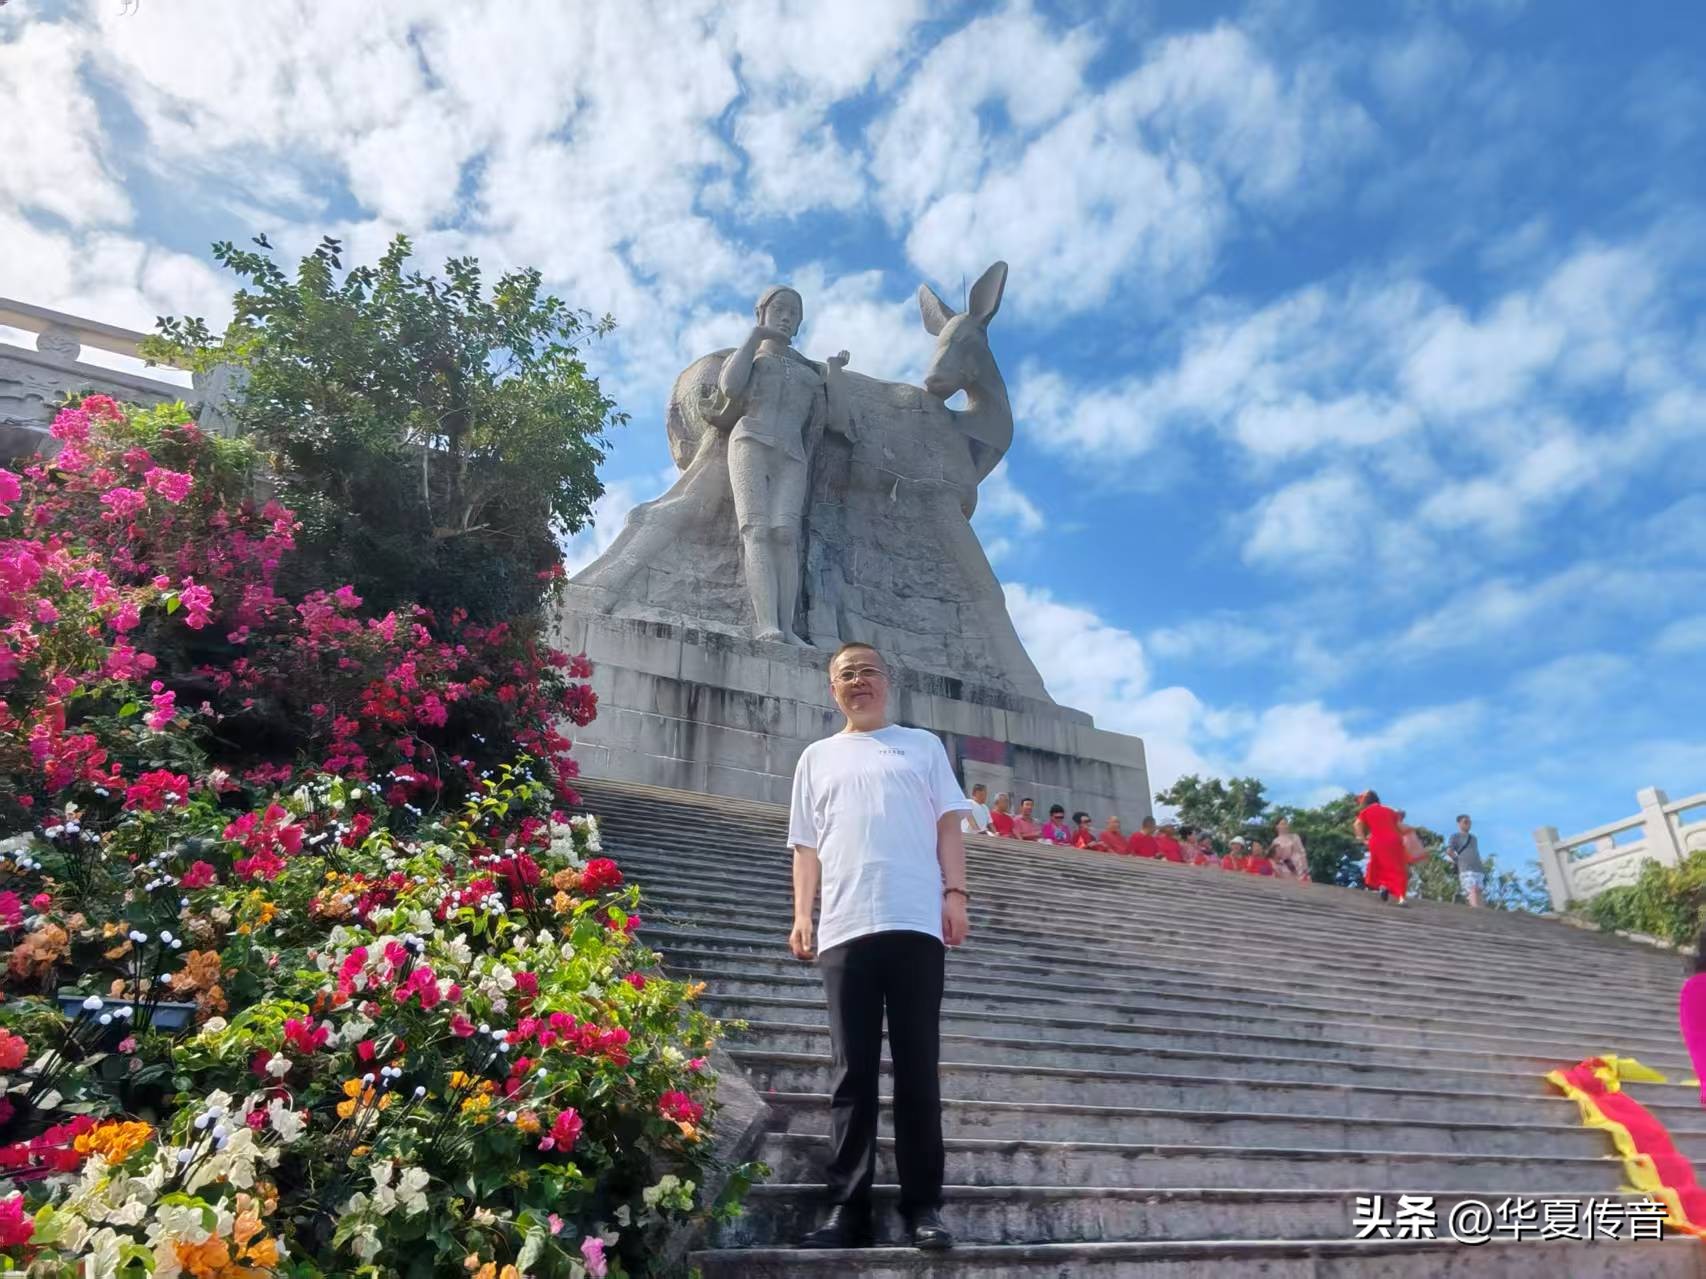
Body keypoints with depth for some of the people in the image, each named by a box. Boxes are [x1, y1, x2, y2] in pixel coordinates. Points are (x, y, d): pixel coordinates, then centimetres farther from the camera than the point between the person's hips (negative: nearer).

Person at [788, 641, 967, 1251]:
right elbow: (807, 845, 16)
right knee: (853, 1072, 2)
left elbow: (949, 823, 9)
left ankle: (922, 1205, 7)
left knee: (918, 1069, 0)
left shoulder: (923, 745, 16)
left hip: (915, 923, -1)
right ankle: (848, 1207, 7)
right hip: (844, 928, 2)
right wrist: (801, 916, 5)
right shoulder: (818, 758, 19)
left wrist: (954, 892, -4)